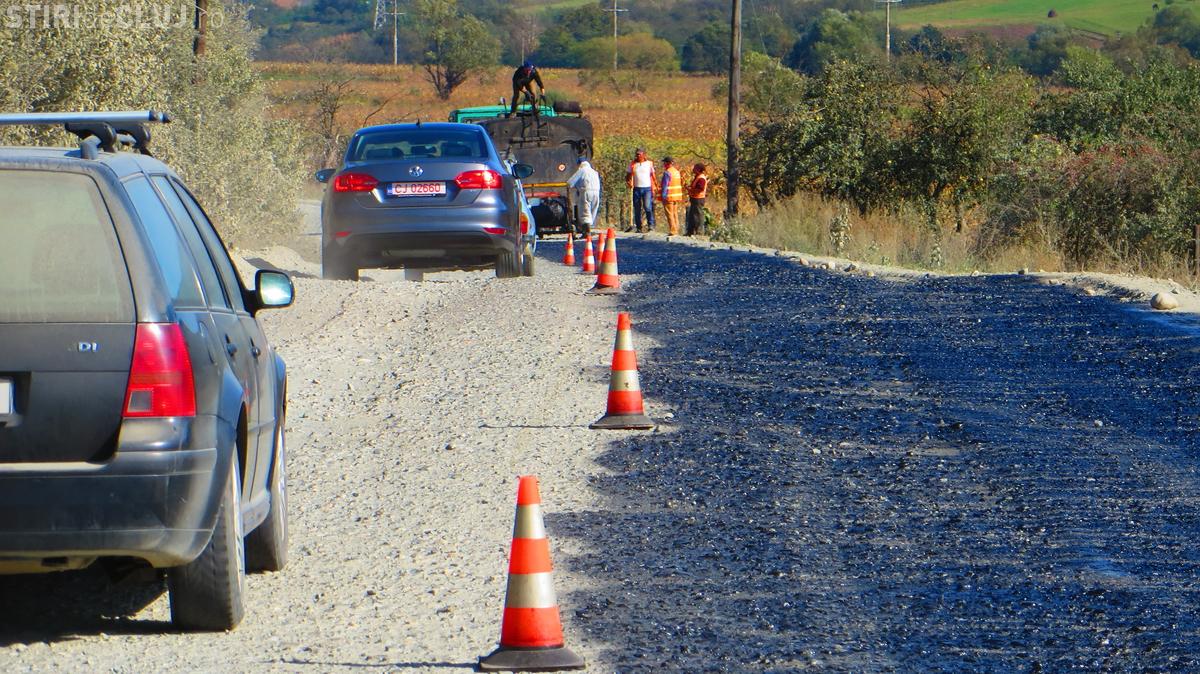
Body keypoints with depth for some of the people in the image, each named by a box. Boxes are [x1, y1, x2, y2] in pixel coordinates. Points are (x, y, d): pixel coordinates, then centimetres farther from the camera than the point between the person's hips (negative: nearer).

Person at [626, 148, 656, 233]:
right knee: (637, 209, 3)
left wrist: (653, 189, 2)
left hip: (647, 188, -2)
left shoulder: (649, 163, 6)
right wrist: (628, 182, -9)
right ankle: (638, 227, 8)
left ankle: (651, 225, -13)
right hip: (637, 188, 2)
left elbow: (653, 176, 9)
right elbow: (628, 176, 14)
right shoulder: (633, 164, 9)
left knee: (647, 207, -17)